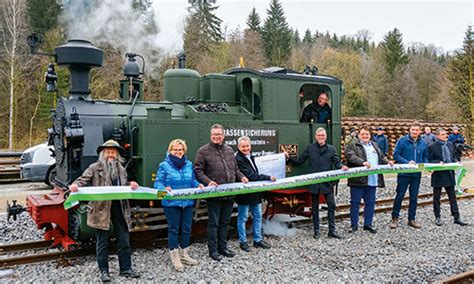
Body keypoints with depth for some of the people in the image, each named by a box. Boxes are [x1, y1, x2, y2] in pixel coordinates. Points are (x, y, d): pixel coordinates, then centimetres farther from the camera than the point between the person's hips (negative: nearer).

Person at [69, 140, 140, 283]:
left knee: (124, 240, 8)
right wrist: (74, 185, -30)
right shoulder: (95, 168, -1)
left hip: (119, 207, 4)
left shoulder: (121, 170, 13)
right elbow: (82, 180, -8)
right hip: (101, 209, -4)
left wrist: (132, 186, -7)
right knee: (102, 242, 6)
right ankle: (104, 271, 19)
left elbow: (124, 188, 15)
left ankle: (126, 269, 19)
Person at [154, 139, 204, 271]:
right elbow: (158, 183, -8)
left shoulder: (189, 164, 9)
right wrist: (164, 189, -28)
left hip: (188, 202, 5)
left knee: (186, 229, 11)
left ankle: (184, 254, 28)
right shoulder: (164, 165, -5)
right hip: (172, 203, -4)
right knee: (174, 229, 4)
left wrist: (199, 185, -5)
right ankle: (175, 258, 16)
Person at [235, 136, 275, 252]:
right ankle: (243, 241, 17)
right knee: (242, 218, 5)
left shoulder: (251, 157, 11)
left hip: (255, 192, 9)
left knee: (257, 216, 14)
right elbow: (250, 176, -22)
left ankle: (258, 239, 26)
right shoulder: (238, 159, -18)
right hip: (244, 194, -8)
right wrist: (268, 177, -21)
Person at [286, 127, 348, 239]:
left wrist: (341, 167, -22)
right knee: (315, 207, 9)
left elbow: (337, 162, -1)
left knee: (332, 205, 0)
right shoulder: (310, 148, 6)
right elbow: (299, 161, 8)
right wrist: (289, 158, -4)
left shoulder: (331, 149, 5)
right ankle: (316, 231, 20)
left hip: (327, 182, 0)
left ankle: (332, 230, 11)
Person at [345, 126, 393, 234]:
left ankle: (368, 224, 23)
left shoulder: (375, 146, 21)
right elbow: (350, 156, -17)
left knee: (370, 203, 11)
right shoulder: (352, 146, 0)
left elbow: (381, 157, 25)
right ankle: (354, 225, 13)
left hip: (372, 180, 5)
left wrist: (387, 162, 4)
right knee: (355, 203, 2)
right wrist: (362, 162, -30)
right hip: (358, 180, -5)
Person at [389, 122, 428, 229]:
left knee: (414, 197, 11)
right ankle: (395, 218, 12)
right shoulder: (402, 141, -5)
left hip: (417, 174, 4)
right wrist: (407, 162, -20)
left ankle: (412, 219, 22)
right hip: (404, 173, -4)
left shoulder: (423, 143, 8)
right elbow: (396, 155, -9)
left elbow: (425, 157, 15)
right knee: (399, 196, 1)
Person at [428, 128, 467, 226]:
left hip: (449, 174, 5)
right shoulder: (432, 147, -8)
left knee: (453, 197, 9)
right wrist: (439, 162, -24)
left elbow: (453, 157, 17)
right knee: (437, 198, 7)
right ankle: (437, 217, 19)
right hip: (438, 175, -5)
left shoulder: (450, 145, 9)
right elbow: (429, 161, -9)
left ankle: (457, 218, 15)